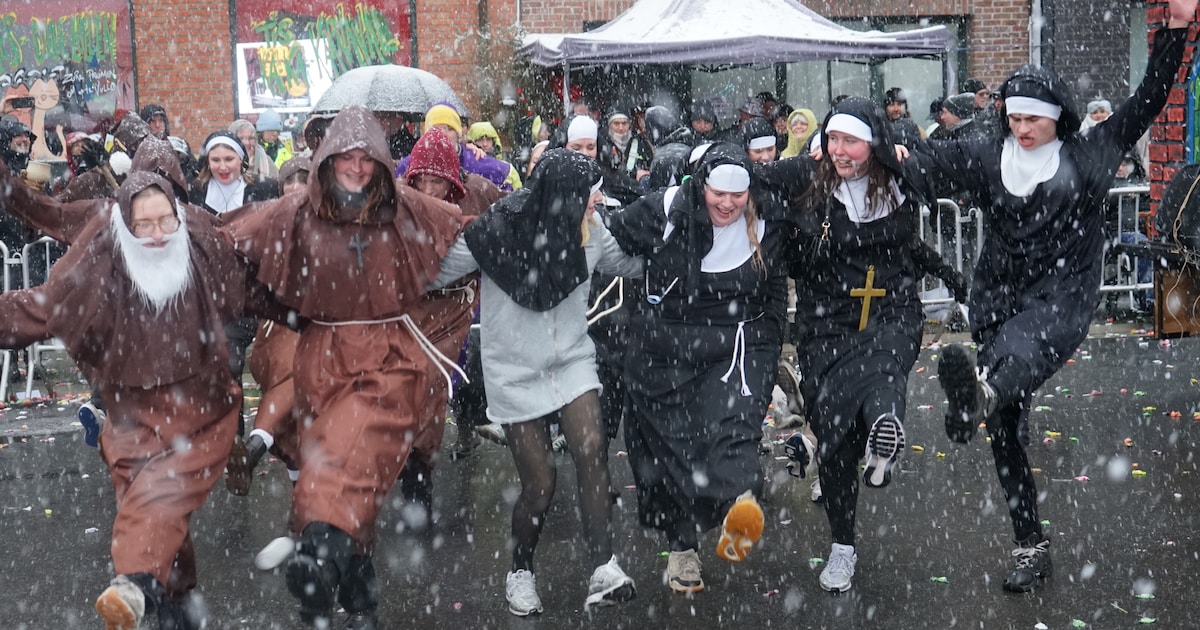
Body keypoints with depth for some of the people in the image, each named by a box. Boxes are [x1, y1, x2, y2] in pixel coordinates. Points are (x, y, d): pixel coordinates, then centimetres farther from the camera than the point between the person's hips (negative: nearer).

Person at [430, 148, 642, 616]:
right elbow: (436, 274, -8)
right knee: (540, 482, 0)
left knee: (592, 451, -21)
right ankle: (521, 572, 26)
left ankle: (604, 572, -21)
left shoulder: (590, 231, -5)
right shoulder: (497, 232, -17)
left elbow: (632, 263, 11)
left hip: (572, 361, 3)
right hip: (517, 372, -3)